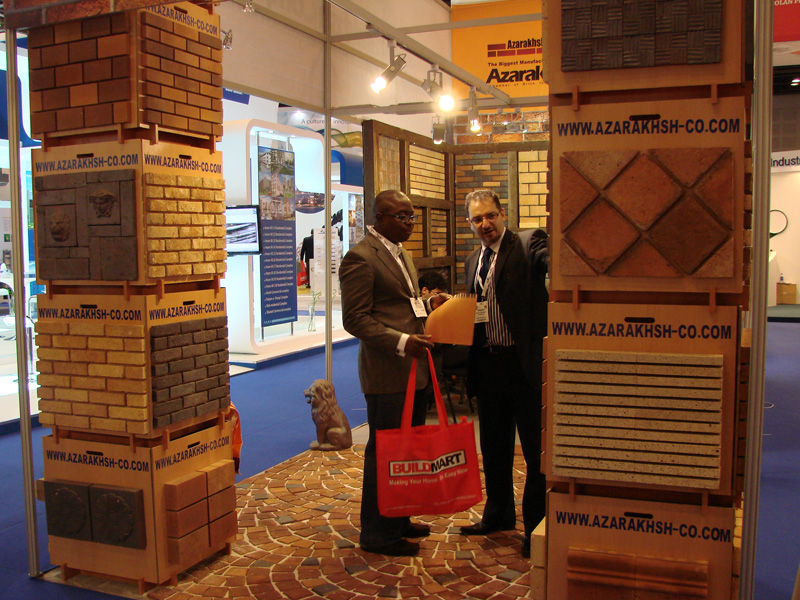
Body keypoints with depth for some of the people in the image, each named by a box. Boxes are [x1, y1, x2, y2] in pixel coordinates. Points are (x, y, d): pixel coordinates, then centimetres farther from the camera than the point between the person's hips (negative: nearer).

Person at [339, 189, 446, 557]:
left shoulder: (400, 252, 18)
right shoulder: (360, 258, -13)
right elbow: (355, 319, -17)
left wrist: (427, 306, 10)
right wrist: (401, 342, -24)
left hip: (415, 368, 10)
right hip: (386, 374, -9)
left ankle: (399, 521, 31)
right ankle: (377, 534, 15)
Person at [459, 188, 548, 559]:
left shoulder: (529, 243, -7)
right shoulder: (473, 261, 15)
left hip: (526, 364, -7)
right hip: (487, 366, 7)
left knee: (537, 451, 3)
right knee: (494, 448, 20)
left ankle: (536, 527, 19)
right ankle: (499, 514, 38)